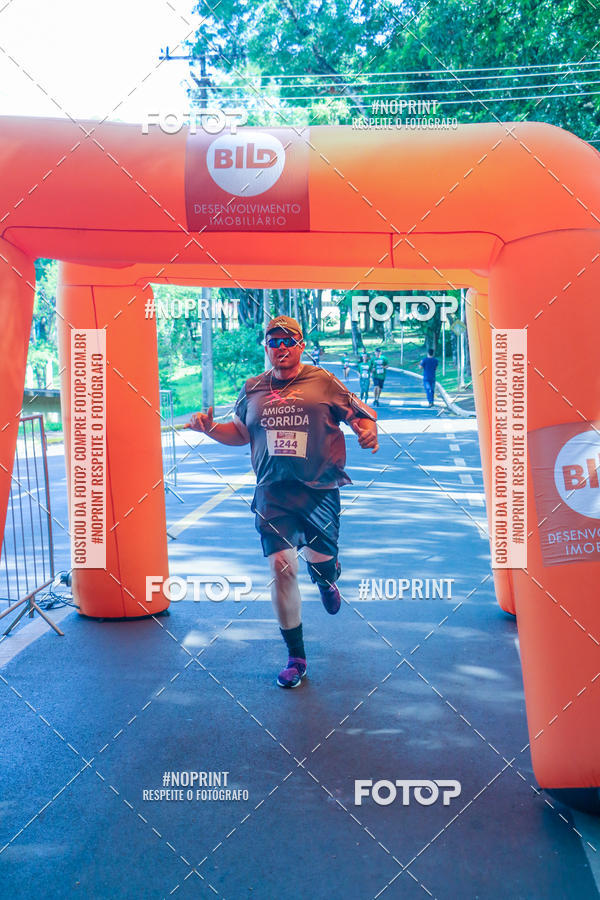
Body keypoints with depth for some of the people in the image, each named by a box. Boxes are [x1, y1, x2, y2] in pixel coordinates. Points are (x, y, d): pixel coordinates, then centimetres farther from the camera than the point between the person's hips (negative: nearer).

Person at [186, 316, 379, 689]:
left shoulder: (324, 382, 2)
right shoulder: (253, 389, 11)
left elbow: (363, 414, 6)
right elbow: (241, 433, 21)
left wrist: (369, 430, -16)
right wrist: (210, 428, 4)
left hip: (319, 489, -1)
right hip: (273, 491, 1)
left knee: (322, 561, 7)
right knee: (281, 565, -7)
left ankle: (327, 583, 51)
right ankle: (296, 656, 9)